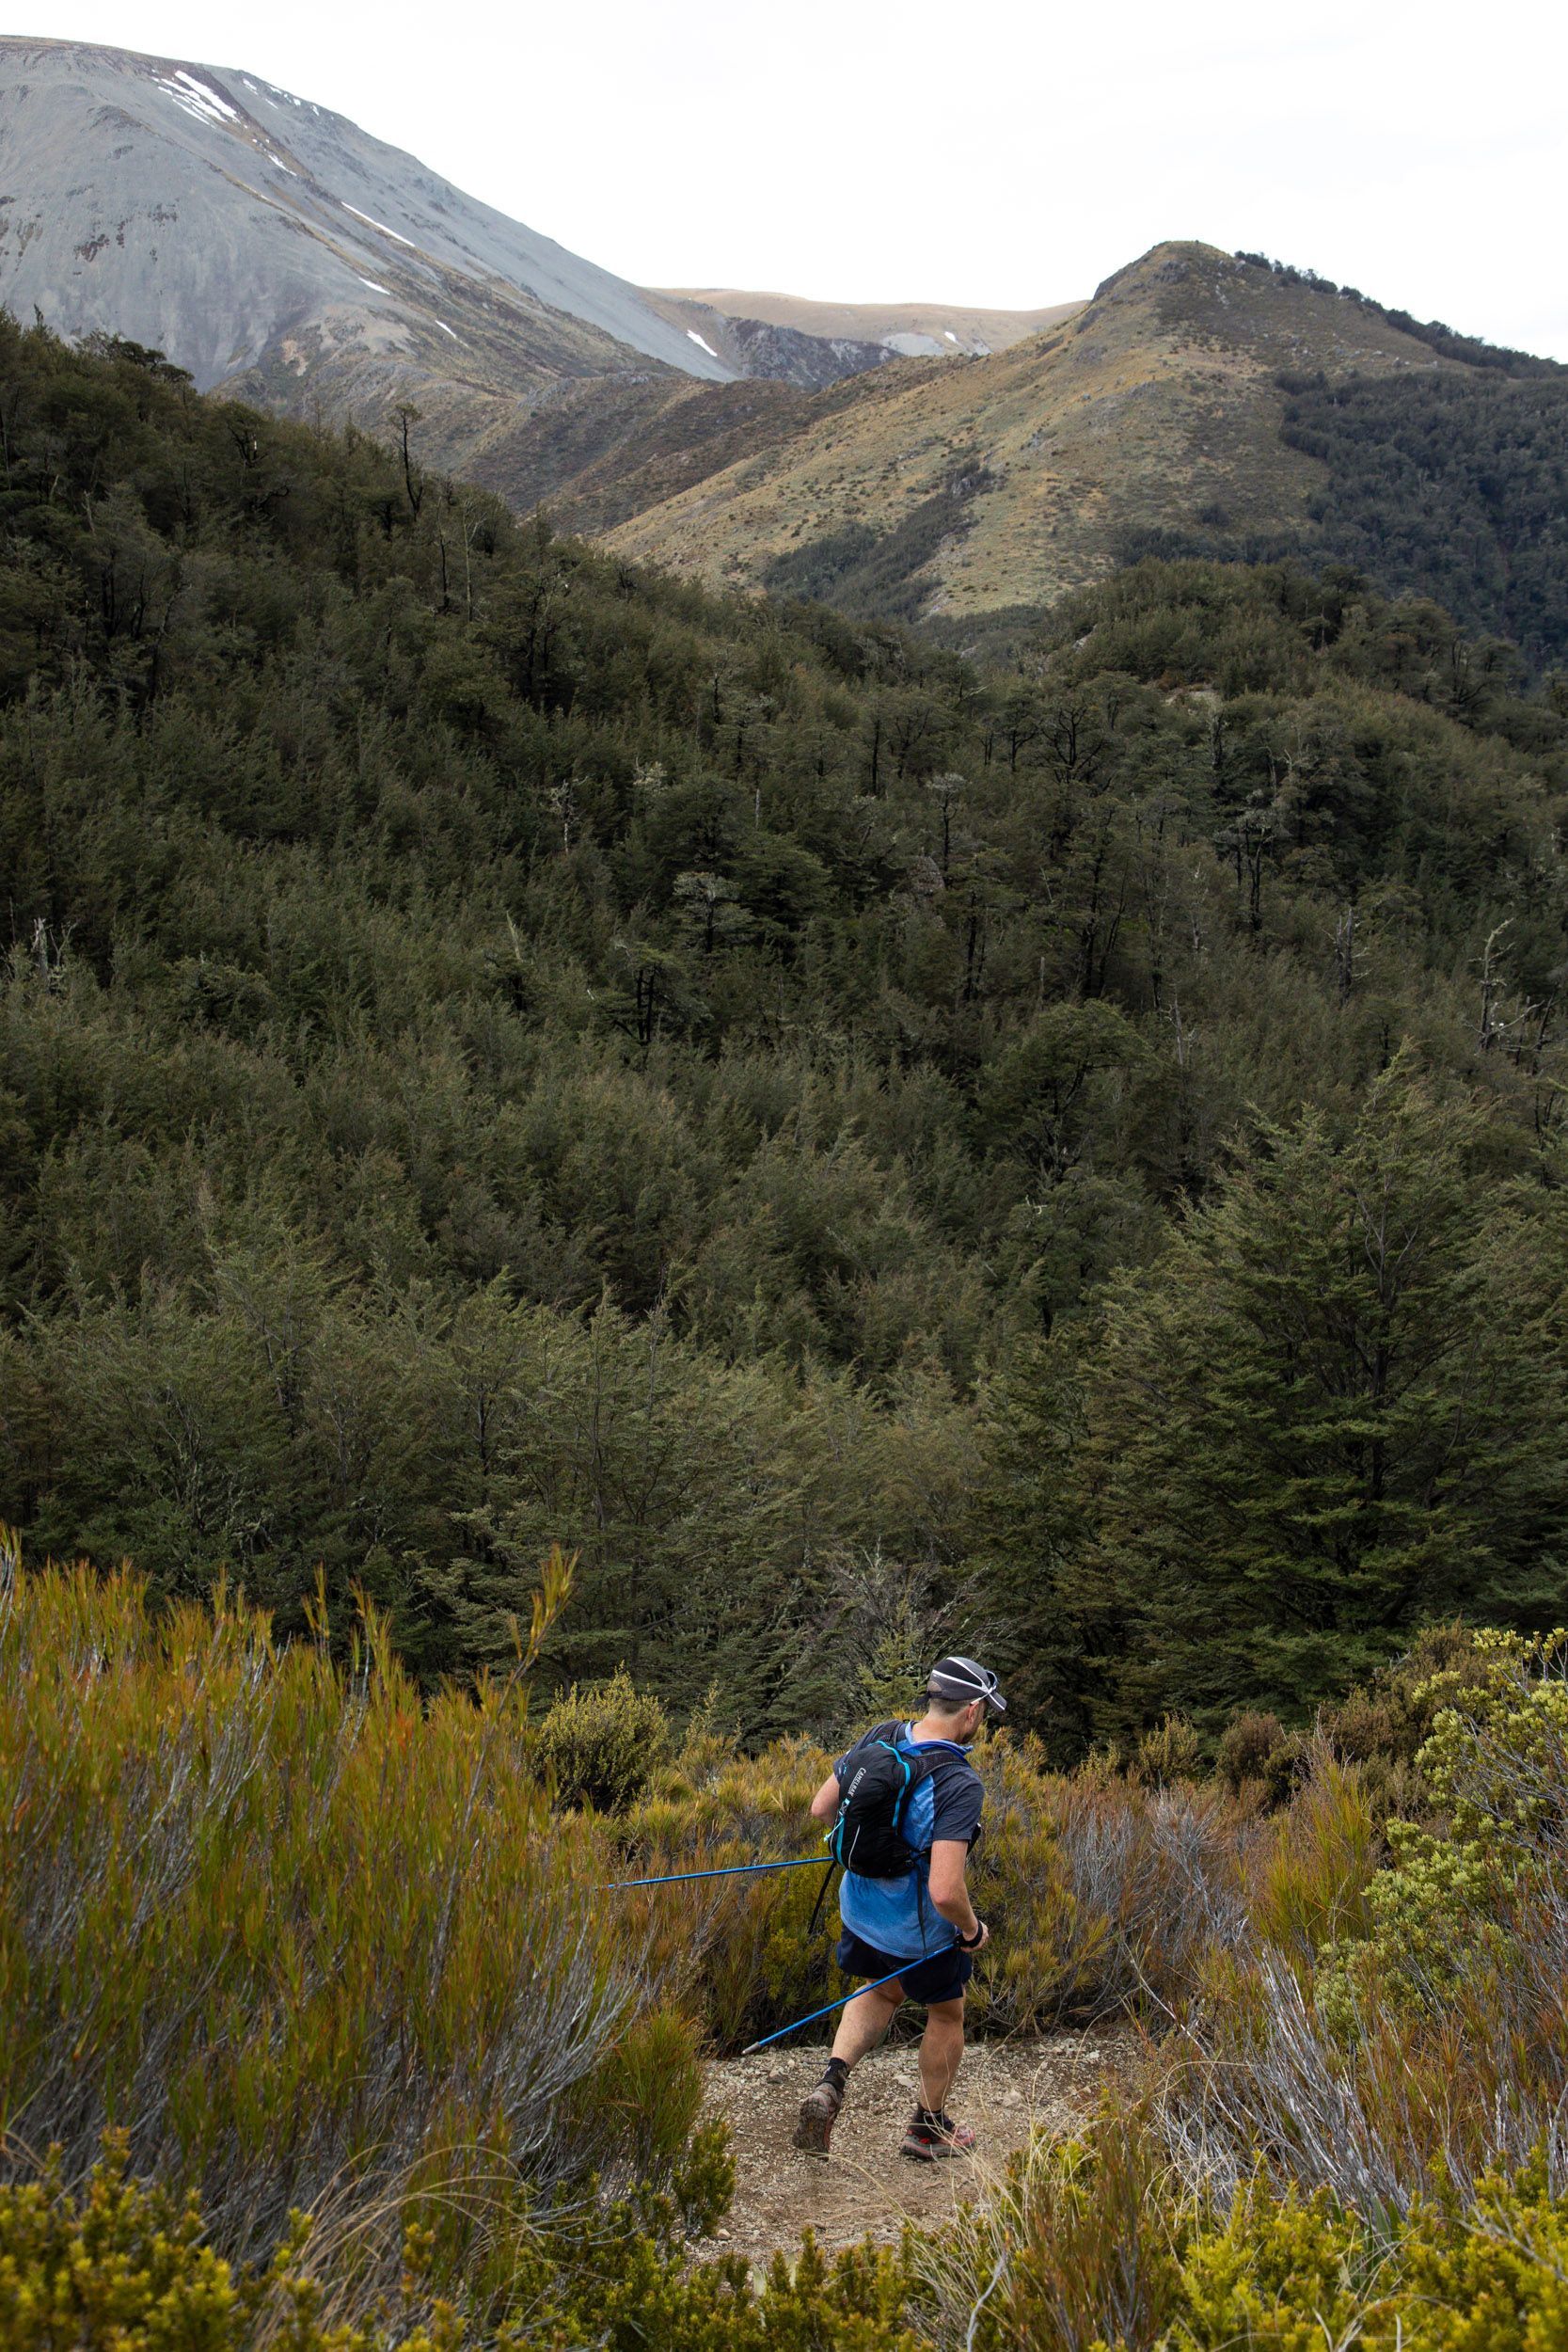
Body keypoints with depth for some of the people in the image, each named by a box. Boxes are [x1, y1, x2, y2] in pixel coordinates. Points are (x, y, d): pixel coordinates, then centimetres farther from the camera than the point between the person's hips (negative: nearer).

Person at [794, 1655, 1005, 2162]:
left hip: (859, 1906, 6)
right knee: (946, 2012, 23)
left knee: (886, 1991, 32)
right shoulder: (960, 1784, -31)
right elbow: (945, 1892, -35)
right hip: (919, 1929, -6)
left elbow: (821, 1808, 0)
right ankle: (929, 2129, 41)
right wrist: (973, 1931, -14)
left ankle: (832, 2082, 10)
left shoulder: (878, 1739, -12)